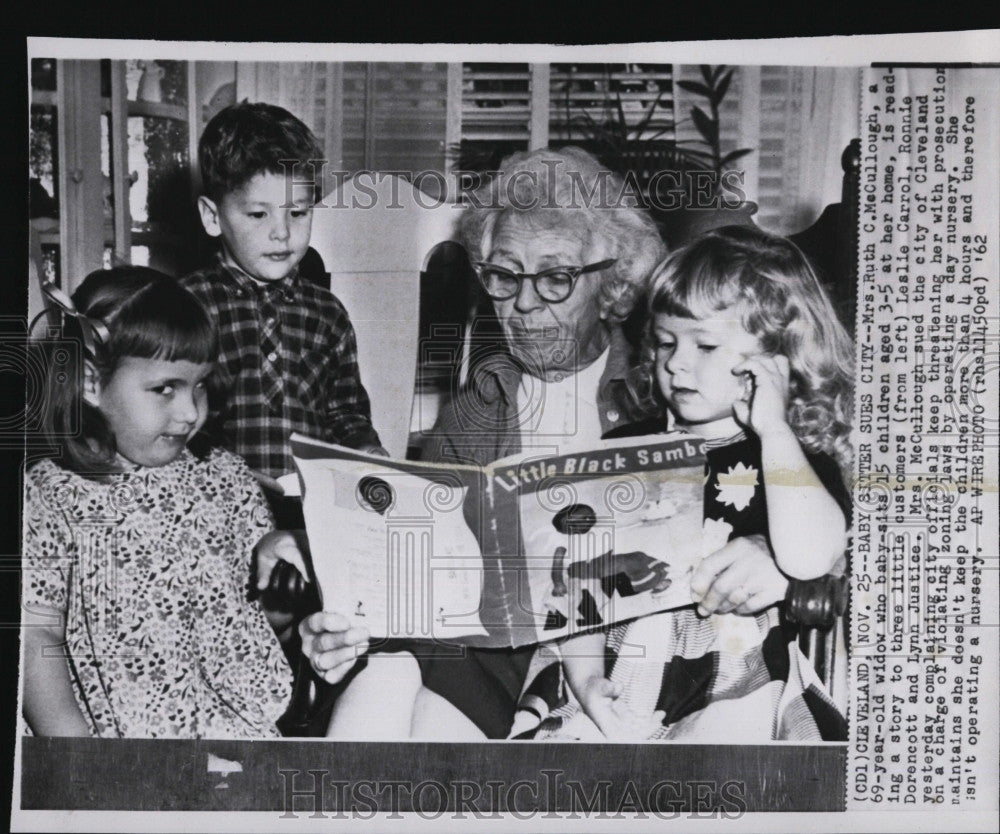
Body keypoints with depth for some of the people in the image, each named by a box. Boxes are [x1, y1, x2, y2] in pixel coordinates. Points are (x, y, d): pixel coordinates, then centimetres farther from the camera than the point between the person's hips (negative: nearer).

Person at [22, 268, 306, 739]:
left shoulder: (226, 478, 8)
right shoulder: (48, 497, -3)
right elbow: (37, 638, -5)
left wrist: (273, 560, -7)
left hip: (251, 717, 4)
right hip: (127, 730, -3)